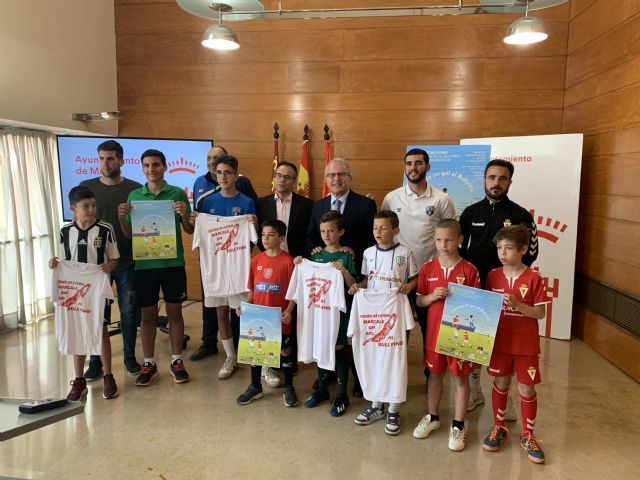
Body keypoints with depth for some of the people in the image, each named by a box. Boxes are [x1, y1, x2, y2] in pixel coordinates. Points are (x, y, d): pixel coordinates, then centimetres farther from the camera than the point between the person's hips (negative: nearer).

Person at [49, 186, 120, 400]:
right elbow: (64, 260, 10)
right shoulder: (66, 231, 1)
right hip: (73, 288, 3)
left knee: (101, 331, 7)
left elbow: (114, 259, -3)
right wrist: (55, 263, -11)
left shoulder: (105, 229, -8)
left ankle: (108, 377, 21)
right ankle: (79, 381, 23)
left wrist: (108, 267, -24)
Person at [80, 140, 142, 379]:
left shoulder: (135, 189, 0)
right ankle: (96, 361, 21)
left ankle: (130, 357, 24)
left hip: (127, 262, -1)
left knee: (129, 313, 7)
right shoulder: (86, 187, 4)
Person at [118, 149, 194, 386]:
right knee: (147, 314, 9)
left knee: (174, 312, 8)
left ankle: (176, 361, 21)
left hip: (173, 262, -1)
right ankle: (149, 364, 22)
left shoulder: (178, 194, -1)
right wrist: (122, 218, -10)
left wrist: (184, 215, -18)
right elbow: (129, 234, 8)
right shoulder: (134, 196, 6)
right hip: (144, 264, 2)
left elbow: (189, 230, 1)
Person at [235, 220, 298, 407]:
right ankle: (255, 387, 32)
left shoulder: (288, 261, -11)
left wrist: (288, 311, -20)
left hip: (279, 318, -4)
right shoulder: (256, 260, 2)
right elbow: (252, 290, 8)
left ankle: (288, 388, 29)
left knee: (285, 350, 11)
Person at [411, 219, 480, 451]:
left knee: (461, 377, 9)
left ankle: (458, 426, 23)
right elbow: (419, 301, 2)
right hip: (434, 330, 3)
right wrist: (432, 296, -15)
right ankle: (432, 417, 36)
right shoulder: (428, 268, -1)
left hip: (460, 331, -3)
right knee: (435, 374, 18)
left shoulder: (469, 270, -9)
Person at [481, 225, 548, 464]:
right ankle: (499, 428, 33)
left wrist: (517, 305, -24)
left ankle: (528, 435, 27)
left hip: (526, 344, -2)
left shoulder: (533, 278, -11)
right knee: (501, 384, 15)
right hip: (500, 341, 3)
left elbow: (541, 312, -11)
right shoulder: (493, 276, -1)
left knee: (526, 390, 8)